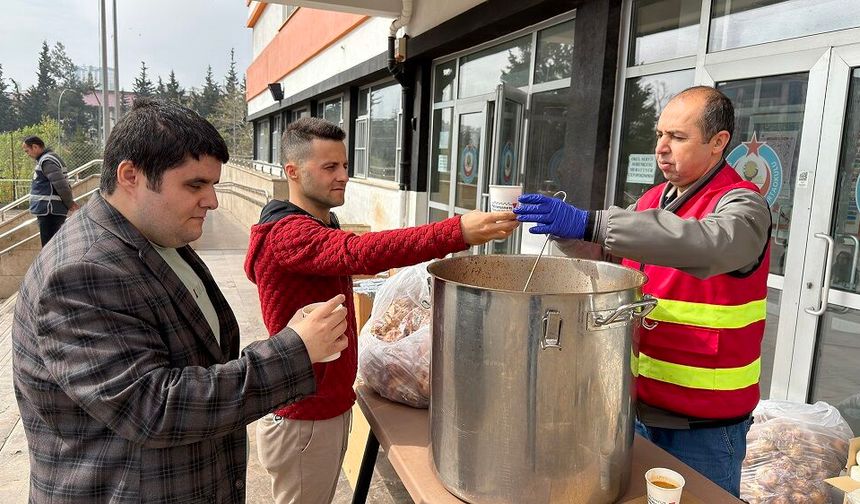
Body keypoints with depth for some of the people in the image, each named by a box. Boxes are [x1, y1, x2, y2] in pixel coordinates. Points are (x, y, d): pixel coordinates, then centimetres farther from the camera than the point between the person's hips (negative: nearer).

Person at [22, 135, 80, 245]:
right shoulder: (47, 159, 18)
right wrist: (71, 202, 10)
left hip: (49, 212, -10)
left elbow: (61, 185, -23)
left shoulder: (46, 161, -14)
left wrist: (69, 203, -10)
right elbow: (62, 184, 21)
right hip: (49, 211, 10)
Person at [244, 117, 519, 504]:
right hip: (304, 420, -9)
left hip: (329, 405, 9)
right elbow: (359, 252, -41)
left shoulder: (322, 224, 10)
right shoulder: (288, 234, -24)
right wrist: (458, 232, -49)